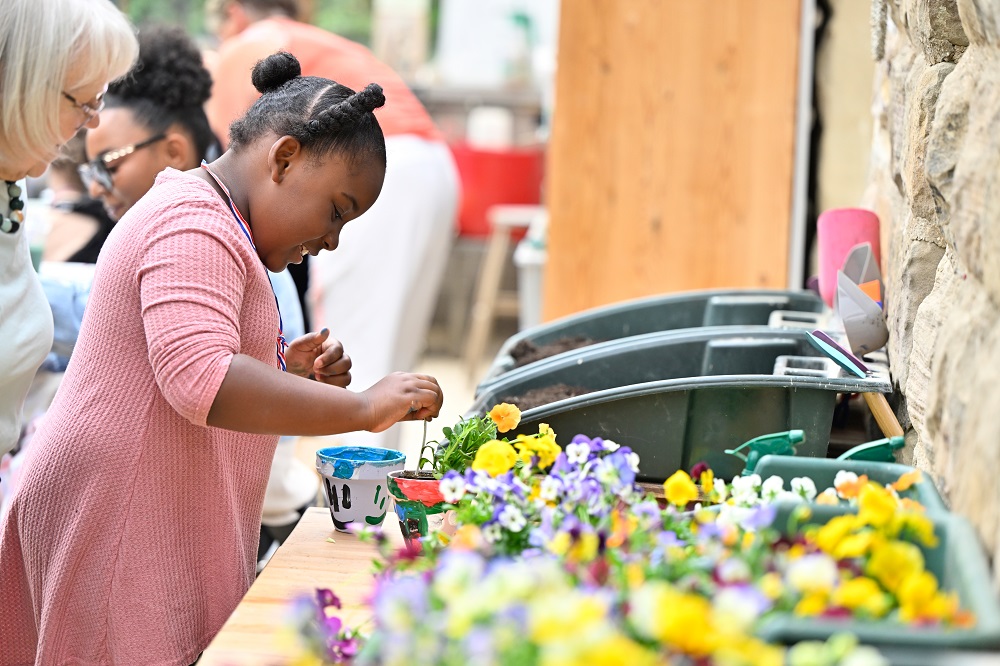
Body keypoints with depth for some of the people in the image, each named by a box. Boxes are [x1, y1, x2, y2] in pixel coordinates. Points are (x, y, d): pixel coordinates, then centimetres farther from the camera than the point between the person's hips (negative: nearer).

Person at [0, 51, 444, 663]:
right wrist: (362, 408, -27)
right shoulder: (195, 223, -15)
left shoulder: (221, 226, 20)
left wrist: (287, 373, 9)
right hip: (122, 521, -10)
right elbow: (200, 380, -29)